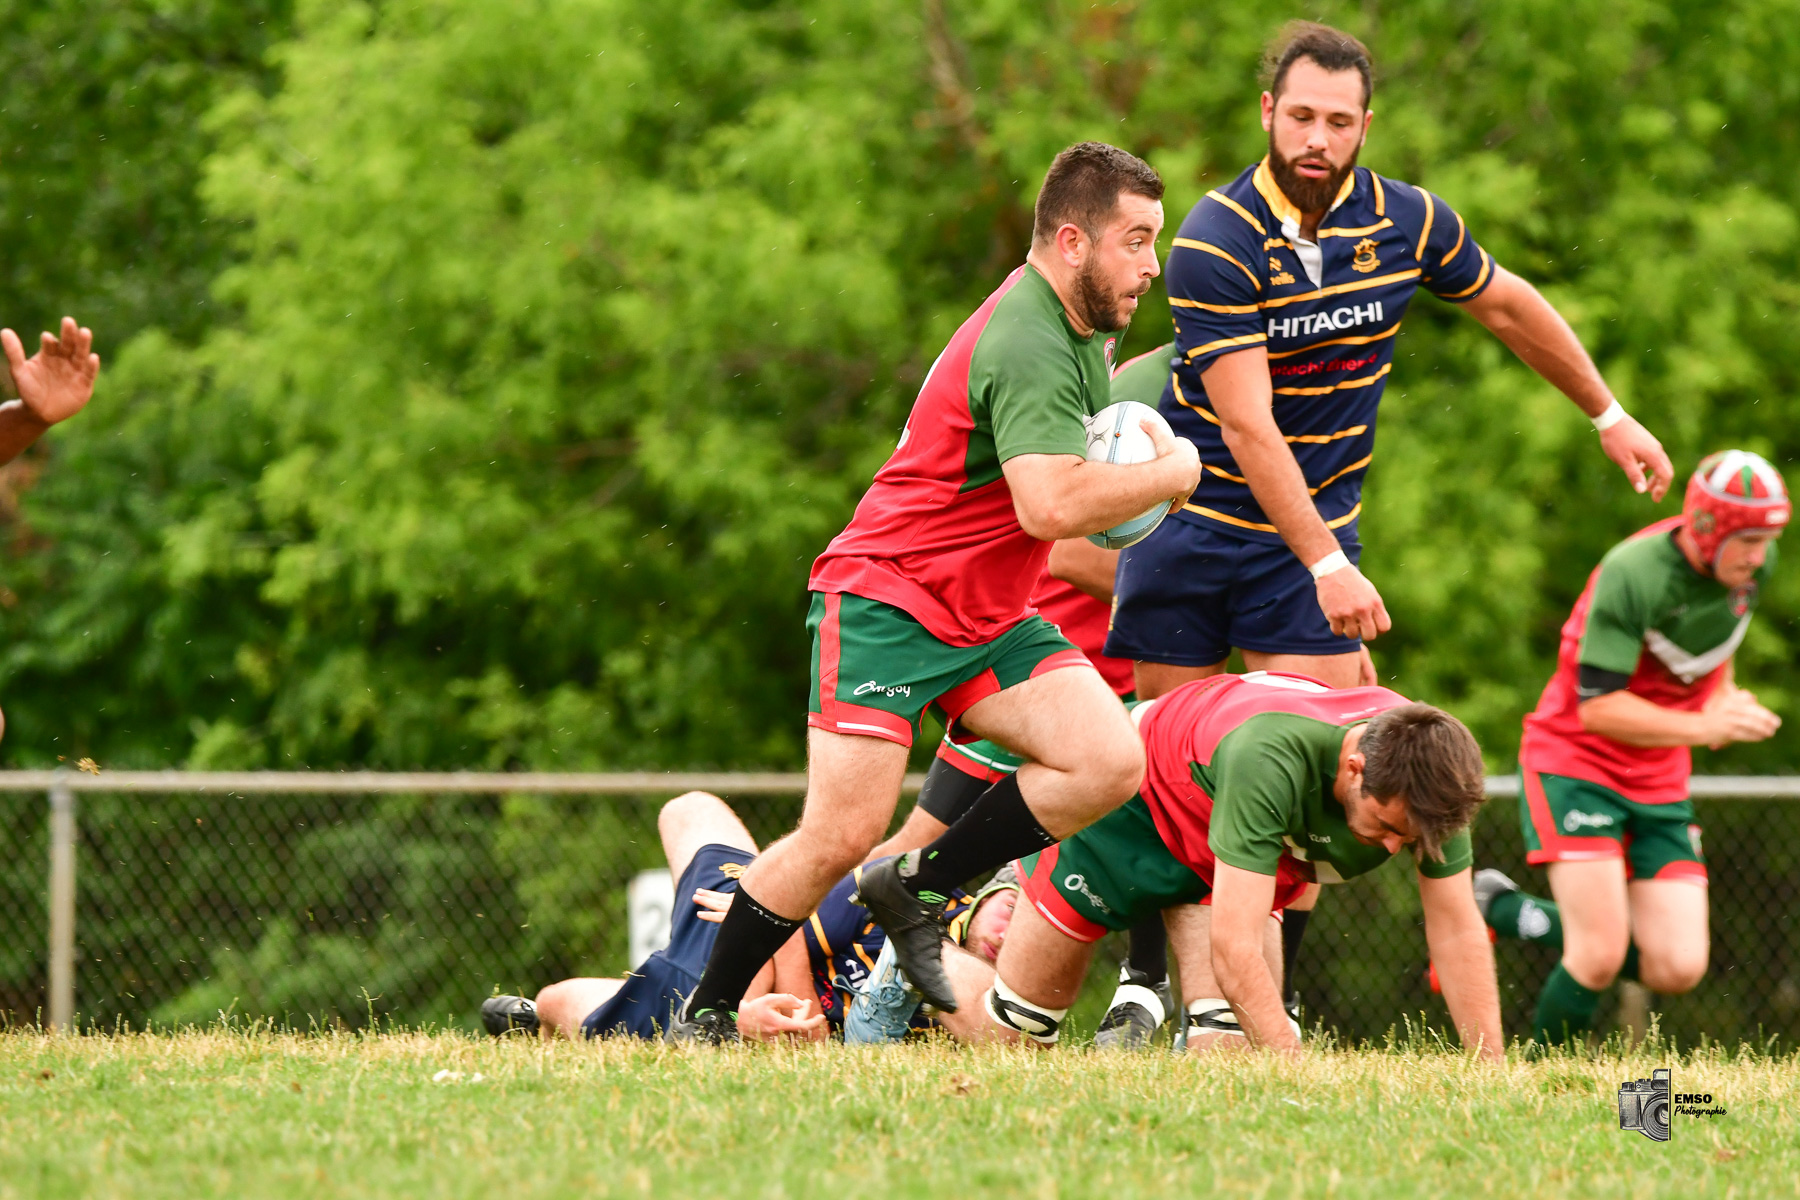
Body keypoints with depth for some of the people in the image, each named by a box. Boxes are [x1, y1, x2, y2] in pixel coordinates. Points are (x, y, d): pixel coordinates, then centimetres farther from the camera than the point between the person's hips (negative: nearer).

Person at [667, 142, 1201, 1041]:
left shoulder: (1080, 328, 9)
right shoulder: (1026, 346, -22)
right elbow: (1053, 505, -35)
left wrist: (1140, 454, 12)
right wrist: (1172, 473, -19)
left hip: (989, 617, 9)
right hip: (886, 598, -9)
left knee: (1109, 763, -13)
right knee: (841, 836, -14)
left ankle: (918, 888, 1)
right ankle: (704, 1015, 4)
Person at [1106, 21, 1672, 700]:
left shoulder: (1411, 221, -5)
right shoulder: (1213, 241, -20)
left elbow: (1507, 308, 15)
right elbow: (1248, 427, -24)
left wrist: (1609, 417, 24)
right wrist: (1327, 566, -31)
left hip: (1320, 516, 2)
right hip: (1193, 518, -2)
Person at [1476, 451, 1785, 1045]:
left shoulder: (1753, 567, -4)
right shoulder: (1633, 573, -25)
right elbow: (1597, 707, -26)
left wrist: (1724, 697, 3)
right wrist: (1705, 727, -32)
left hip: (1659, 779, 7)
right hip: (1574, 761, -7)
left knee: (1677, 968, -4)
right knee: (1600, 958, -19)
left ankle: (1506, 912, 16)